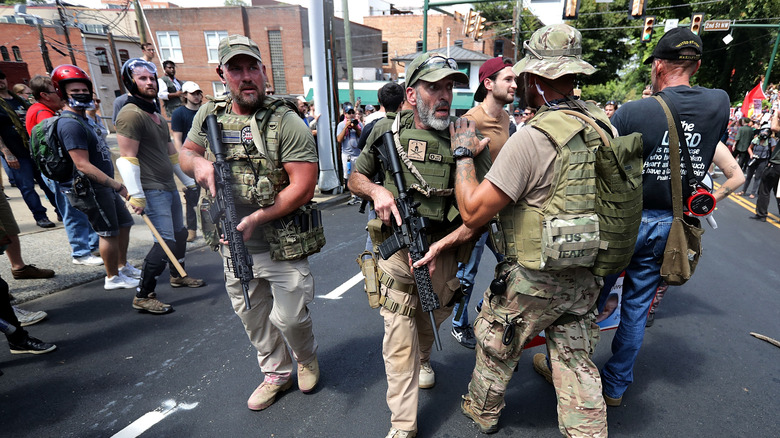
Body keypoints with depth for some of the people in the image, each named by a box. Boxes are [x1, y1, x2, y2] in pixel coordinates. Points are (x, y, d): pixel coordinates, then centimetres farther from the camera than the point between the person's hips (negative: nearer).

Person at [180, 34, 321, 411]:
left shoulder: (286, 122, -14)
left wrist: (256, 218, -24)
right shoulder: (210, 114, 4)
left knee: (289, 317, 4)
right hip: (234, 244, 6)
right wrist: (199, 162, -8)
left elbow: (303, 186, -19)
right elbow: (185, 152, 17)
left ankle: (307, 360, 39)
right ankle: (276, 373, 43)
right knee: (252, 318, 19)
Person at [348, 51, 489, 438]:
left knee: (432, 318, 25)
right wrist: (376, 190, -14)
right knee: (399, 339, 2)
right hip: (397, 247, -1)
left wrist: (441, 246, -21)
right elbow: (356, 177, 10)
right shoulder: (387, 131, -4)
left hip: (445, 251, 1)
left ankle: (422, 358, 60)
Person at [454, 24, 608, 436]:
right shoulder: (605, 125, -1)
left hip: (533, 280, -6)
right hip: (586, 276, 6)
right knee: (577, 361, 21)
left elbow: (473, 212, -25)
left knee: (495, 349, 20)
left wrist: (463, 152, -12)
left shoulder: (532, 138, -26)